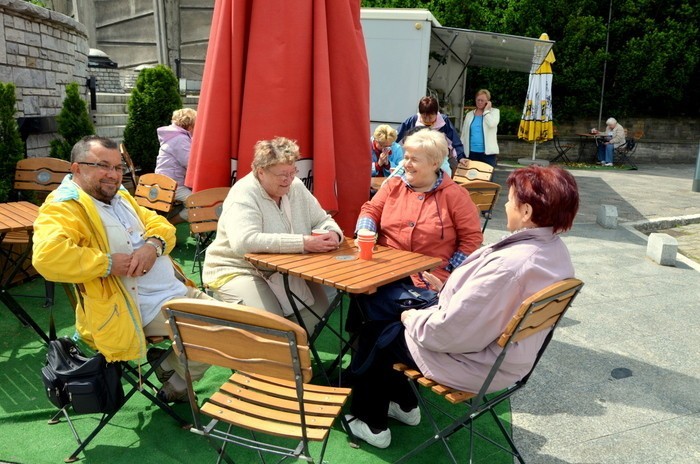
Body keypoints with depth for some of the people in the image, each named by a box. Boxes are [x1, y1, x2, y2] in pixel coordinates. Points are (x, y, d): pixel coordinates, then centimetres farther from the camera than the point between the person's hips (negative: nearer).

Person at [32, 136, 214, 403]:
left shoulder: (119, 196, 15)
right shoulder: (64, 206, -14)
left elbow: (159, 224, 13)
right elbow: (46, 256, -31)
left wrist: (153, 245, -10)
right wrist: (109, 263, -25)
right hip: (145, 306, -9)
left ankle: (175, 384, 26)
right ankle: (175, 389, 11)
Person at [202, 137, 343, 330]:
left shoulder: (296, 187, 2)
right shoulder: (243, 194, -19)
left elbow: (322, 220, 11)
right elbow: (243, 242, -35)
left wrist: (333, 233, -16)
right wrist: (302, 243, -37)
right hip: (238, 270, -6)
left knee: (319, 307, -12)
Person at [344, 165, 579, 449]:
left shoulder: (508, 265, -35)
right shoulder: (555, 250, -5)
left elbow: (448, 330, -29)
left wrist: (412, 318, -11)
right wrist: (447, 291, 8)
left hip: (477, 365, -9)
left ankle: (371, 423, 29)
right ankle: (404, 404, 34)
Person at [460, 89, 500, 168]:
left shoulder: (494, 112, 5)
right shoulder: (469, 114, 13)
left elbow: (492, 124, -16)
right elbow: (464, 134, 14)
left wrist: (486, 110, -6)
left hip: (487, 152, -3)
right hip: (472, 152, 3)